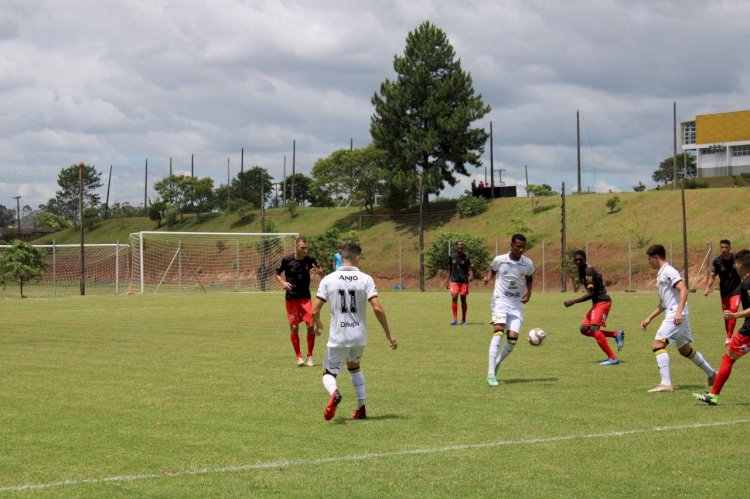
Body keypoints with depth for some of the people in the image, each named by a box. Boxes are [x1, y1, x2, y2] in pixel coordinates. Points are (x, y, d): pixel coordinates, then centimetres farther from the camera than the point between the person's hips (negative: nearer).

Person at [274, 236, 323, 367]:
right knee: (294, 327, -1)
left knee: (311, 325, -7)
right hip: (291, 298, -1)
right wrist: (283, 283, -15)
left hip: (305, 297, 1)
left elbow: (322, 273, 8)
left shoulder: (310, 259, -3)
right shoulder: (287, 260, -8)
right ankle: (299, 357, 11)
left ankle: (310, 356, 6)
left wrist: (318, 271, -16)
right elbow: (276, 274, 5)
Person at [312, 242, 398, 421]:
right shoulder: (365, 279, -6)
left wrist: (318, 325, 17)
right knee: (354, 366, 29)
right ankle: (361, 408, 25)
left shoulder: (328, 279, -5)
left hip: (337, 337, -2)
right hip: (359, 336, 2)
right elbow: (377, 308, -13)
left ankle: (334, 393, -24)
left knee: (328, 373, 11)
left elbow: (314, 310, -6)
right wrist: (389, 334, -3)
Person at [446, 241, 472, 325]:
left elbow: (469, 269, 3)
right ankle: (455, 319, -10)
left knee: (463, 299, 4)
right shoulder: (452, 257, 6)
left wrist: (470, 276, -18)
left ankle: (463, 319, 16)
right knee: (454, 298, -15)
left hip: (464, 281, 0)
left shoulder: (466, 257, 3)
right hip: (454, 280, 0)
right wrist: (448, 281, 13)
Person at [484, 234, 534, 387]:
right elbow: (492, 270, 14)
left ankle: (497, 364, 22)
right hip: (500, 301, -3)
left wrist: (528, 293, -1)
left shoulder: (528, 264, -3)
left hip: (517, 304, 3)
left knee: (513, 339, -8)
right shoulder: (499, 260, -8)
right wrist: (488, 277, -9)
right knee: (498, 332, -23)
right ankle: (491, 373, -26)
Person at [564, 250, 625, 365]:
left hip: (602, 301, -10)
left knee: (594, 328, -23)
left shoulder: (588, 271, -19)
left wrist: (573, 302, -25)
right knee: (584, 329, 6)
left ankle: (612, 358, -22)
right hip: (596, 303, 10)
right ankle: (616, 334, 10)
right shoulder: (581, 271, 10)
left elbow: (590, 294, -24)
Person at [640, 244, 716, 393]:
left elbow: (683, 290, -21)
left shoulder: (668, 271, -9)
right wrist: (649, 318, 26)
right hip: (672, 315, 10)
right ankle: (711, 374, 31)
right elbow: (663, 303, 29)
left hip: (676, 315, -10)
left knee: (657, 345, -16)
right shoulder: (661, 274, 21)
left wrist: (679, 312, -30)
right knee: (685, 350, 20)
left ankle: (666, 383, -22)